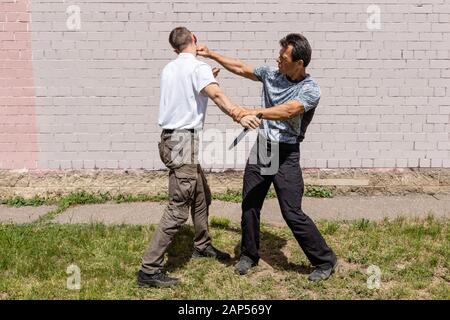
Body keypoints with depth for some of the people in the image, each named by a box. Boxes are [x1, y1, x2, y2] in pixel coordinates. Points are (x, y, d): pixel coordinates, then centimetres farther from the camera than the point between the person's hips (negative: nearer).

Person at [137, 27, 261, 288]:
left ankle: (202, 246, 36)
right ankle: (149, 270, -5)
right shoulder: (197, 66, -10)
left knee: (202, 197, 21)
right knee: (178, 210, -9)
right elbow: (216, 95, -29)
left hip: (174, 139, 10)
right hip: (184, 141, -10)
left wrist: (208, 79, 35)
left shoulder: (170, 69, 16)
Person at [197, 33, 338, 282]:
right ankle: (249, 254, 31)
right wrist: (212, 55, 17)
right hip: (261, 147, 6)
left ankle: (325, 261, 12)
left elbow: (287, 111, -30)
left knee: (292, 213, -6)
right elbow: (241, 68, 17)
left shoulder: (311, 90, -13)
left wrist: (253, 112, -41)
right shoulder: (271, 74, 5)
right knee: (249, 205, 10)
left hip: (286, 154, -6)